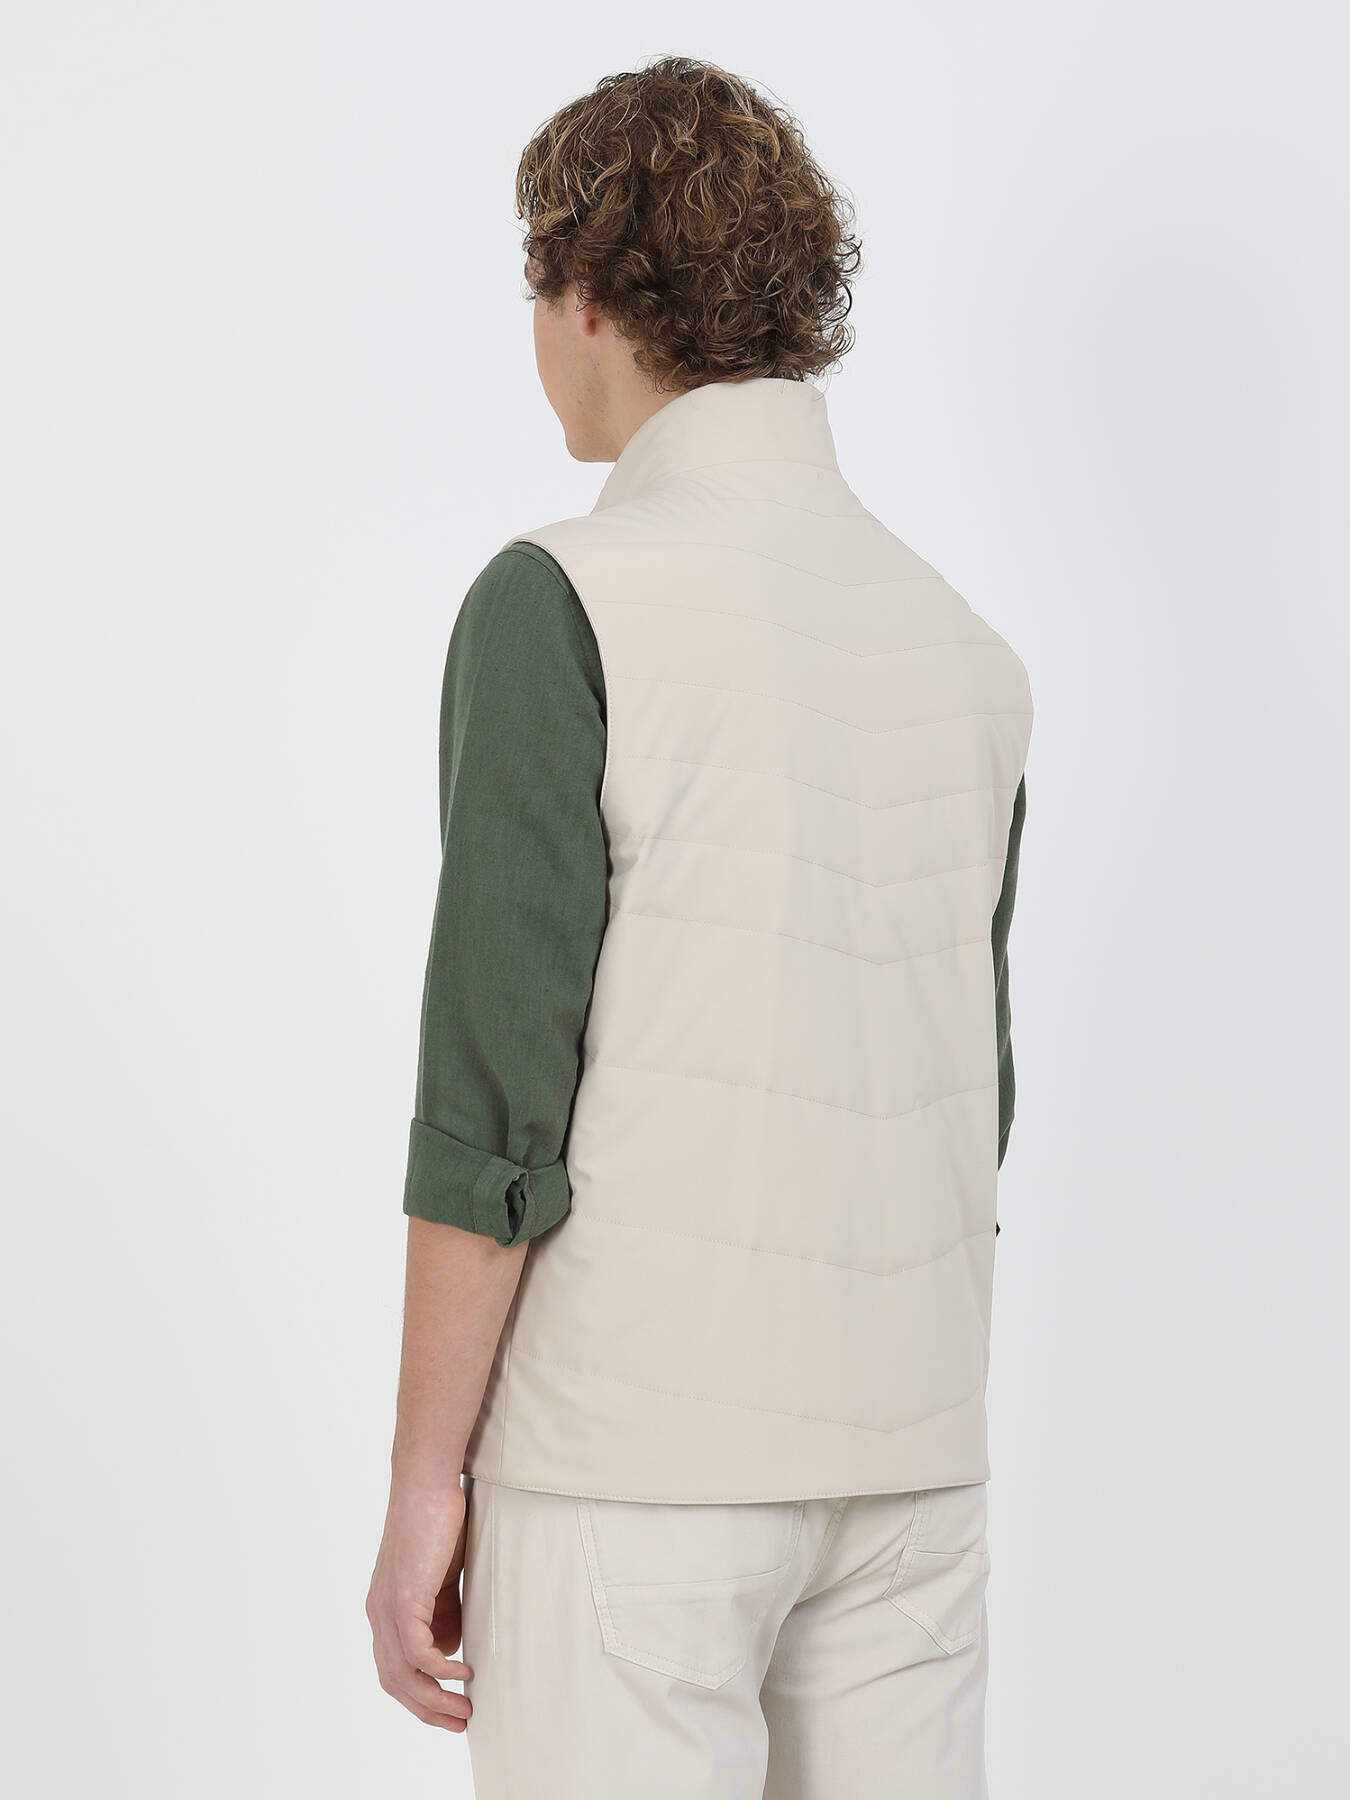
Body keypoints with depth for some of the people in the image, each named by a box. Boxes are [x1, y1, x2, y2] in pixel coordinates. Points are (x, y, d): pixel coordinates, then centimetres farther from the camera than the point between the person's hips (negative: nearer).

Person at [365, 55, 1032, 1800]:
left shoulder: (560, 605, -12)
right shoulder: (968, 651, 8)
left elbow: (498, 1087, -15)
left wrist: (424, 1482, -8)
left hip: (635, 1452, -6)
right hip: (913, 1454, 6)